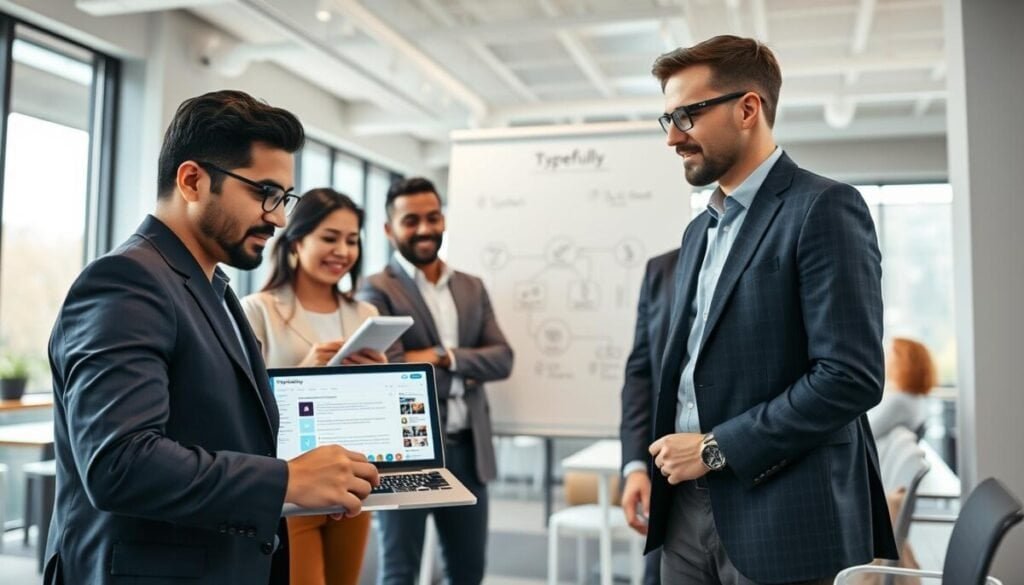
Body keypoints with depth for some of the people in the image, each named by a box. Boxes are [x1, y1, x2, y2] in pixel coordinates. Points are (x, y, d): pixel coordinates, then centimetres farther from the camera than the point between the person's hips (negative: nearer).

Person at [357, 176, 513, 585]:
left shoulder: (472, 288, 12)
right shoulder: (379, 291, -6)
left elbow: (502, 359, 2)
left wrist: (445, 357, -12)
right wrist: (462, 378, -13)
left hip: (467, 450, 5)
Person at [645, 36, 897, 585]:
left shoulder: (823, 208, -11)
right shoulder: (701, 229, 14)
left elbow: (852, 377, -19)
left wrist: (717, 448, -15)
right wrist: (653, 461, 6)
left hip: (783, 514, -7)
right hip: (689, 505, 7)